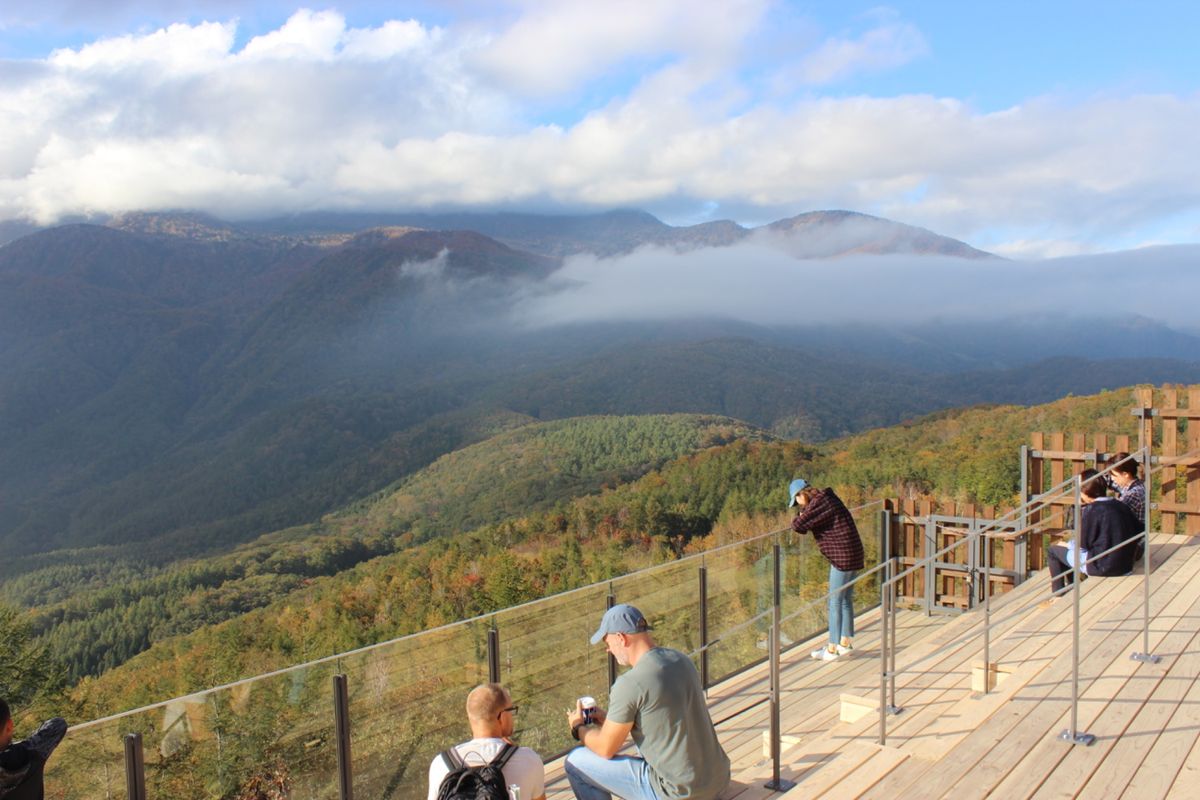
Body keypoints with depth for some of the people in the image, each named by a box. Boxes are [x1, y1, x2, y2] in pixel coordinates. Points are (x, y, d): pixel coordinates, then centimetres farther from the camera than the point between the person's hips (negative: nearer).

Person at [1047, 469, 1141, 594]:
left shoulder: (1092, 510, -17)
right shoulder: (1121, 506, 4)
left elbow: (1082, 544, -13)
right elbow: (1139, 530, 12)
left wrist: (1067, 545, 7)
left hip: (1102, 568, -8)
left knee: (1053, 550, 8)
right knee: (1072, 547, 30)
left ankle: (1058, 594, 18)